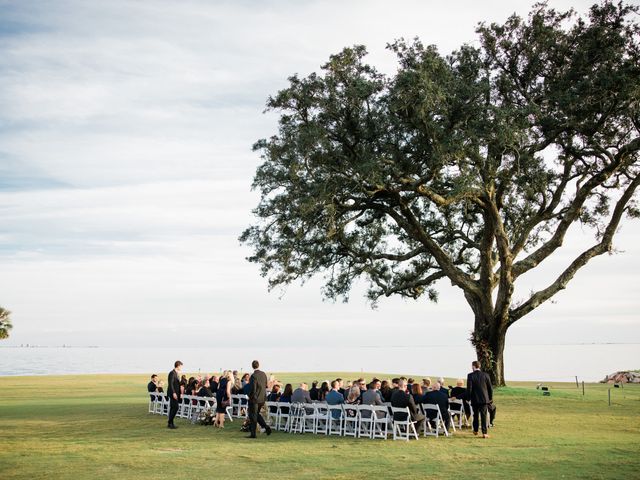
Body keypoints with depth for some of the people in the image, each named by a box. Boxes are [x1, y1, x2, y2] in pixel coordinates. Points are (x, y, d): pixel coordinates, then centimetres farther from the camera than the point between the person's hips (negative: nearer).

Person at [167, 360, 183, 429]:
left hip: (176, 393, 10)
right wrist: (173, 393, -22)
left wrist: (180, 393, 15)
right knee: (175, 408, -11)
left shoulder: (177, 373, 16)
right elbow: (170, 384, -19)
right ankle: (170, 423, -7)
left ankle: (170, 423, 14)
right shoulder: (172, 373, -13)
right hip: (173, 393, -10)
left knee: (173, 408, 10)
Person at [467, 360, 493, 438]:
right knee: (484, 416, 2)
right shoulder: (485, 375, -2)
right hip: (484, 399, 1)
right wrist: (490, 398, 14)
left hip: (475, 399, -1)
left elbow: (469, 388, -11)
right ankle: (484, 433, -5)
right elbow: (490, 388, 2)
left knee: (475, 415, 16)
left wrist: (468, 398, 1)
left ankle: (475, 430, 29)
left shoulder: (470, 376, -9)